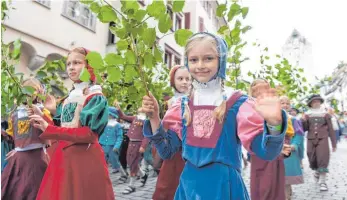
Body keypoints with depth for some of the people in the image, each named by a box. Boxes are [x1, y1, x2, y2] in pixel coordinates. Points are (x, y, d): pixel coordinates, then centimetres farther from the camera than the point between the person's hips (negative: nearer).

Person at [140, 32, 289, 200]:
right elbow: (166, 151, 1)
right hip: (189, 185, 4)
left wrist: (273, 123, -36)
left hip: (223, 186, -3)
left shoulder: (237, 103, -12)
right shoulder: (183, 105, 0)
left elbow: (266, 152, -16)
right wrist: (154, 118, -12)